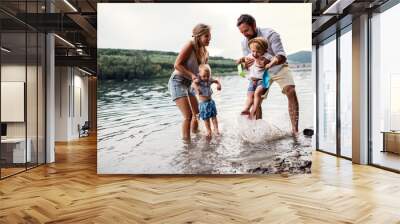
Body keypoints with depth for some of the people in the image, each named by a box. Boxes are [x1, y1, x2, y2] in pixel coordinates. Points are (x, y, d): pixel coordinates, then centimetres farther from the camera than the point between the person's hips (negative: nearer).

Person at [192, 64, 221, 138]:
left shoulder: (210, 80, 0)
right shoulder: (198, 80, -17)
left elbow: (216, 81, 18)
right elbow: (194, 83, -38)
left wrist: (219, 85, -3)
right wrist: (197, 88, -57)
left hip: (210, 101, 4)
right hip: (203, 103, -4)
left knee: (214, 116, 3)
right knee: (206, 118, 6)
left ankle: (216, 129, 10)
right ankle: (208, 131, 20)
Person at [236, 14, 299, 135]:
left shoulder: (270, 34, -26)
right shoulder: (244, 42, -11)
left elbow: (282, 57, -34)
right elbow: (247, 66, -9)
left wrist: (268, 62, -55)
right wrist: (246, 64, -36)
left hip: (279, 68, -4)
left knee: (291, 92, -23)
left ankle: (295, 129, -23)